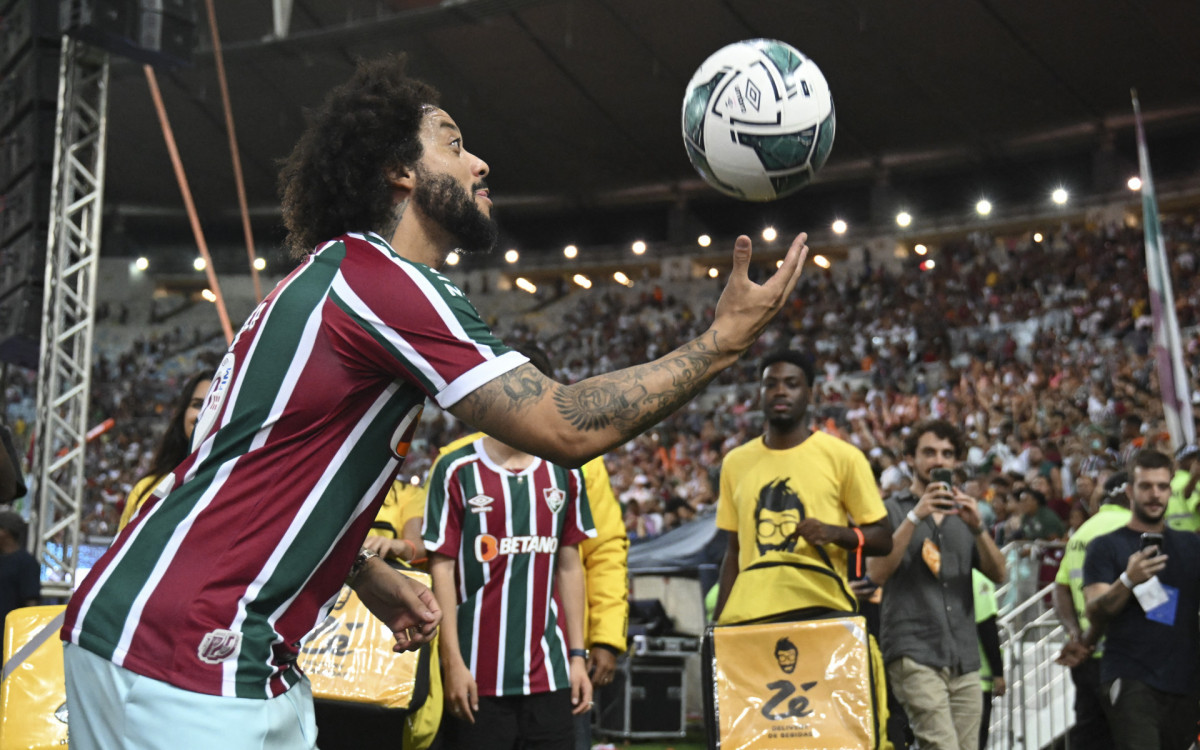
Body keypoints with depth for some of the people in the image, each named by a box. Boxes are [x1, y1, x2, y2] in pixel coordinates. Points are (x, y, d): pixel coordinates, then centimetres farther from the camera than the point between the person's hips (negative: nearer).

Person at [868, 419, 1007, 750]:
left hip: (965, 660, 5)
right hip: (914, 656, -5)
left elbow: (998, 574, 8)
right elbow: (877, 572, -10)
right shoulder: (892, 510, 7)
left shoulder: (963, 513, 21)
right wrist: (915, 516, -16)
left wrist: (977, 526, -9)